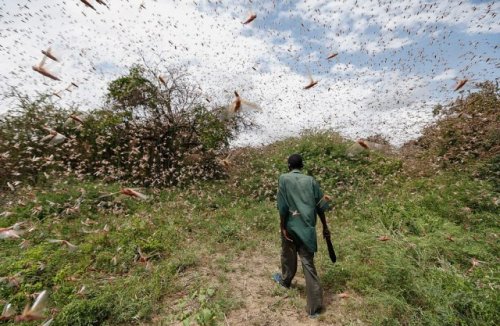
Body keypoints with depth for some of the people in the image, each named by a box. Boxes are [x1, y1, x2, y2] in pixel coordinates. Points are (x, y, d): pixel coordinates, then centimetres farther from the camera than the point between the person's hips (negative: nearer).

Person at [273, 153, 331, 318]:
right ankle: (314, 306, 18)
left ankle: (285, 280, 50)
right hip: (308, 228, 2)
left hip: (291, 226, -2)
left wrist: (282, 227, -6)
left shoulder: (284, 178, -7)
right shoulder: (311, 180, 2)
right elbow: (320, 206, 3)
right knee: (308, 264, 11)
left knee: (288, 255, 24)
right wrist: (325, 227, 13)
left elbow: (283, 206, -13)